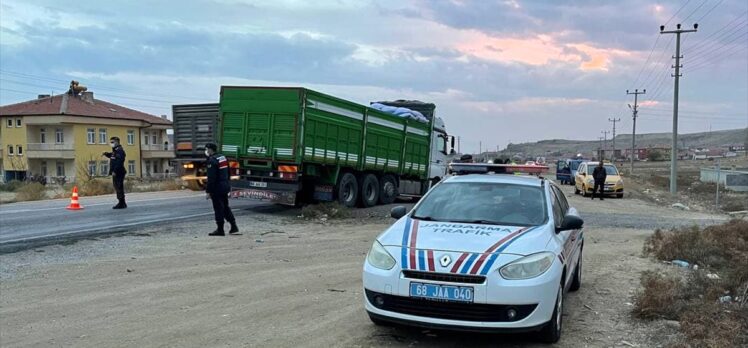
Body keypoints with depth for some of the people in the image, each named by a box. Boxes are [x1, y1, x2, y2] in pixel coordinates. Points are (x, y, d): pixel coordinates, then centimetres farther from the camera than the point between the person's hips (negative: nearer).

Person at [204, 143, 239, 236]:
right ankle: (234, 226, 18)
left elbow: (211, 178, -20)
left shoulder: (212, 160, -16)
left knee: (218, 208, -2)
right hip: (225, 186, 9)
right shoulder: (223, 157, 11)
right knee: (225, 207, 18)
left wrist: (208, 191, -17)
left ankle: (220, 230, 4)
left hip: (217, 188, -9)